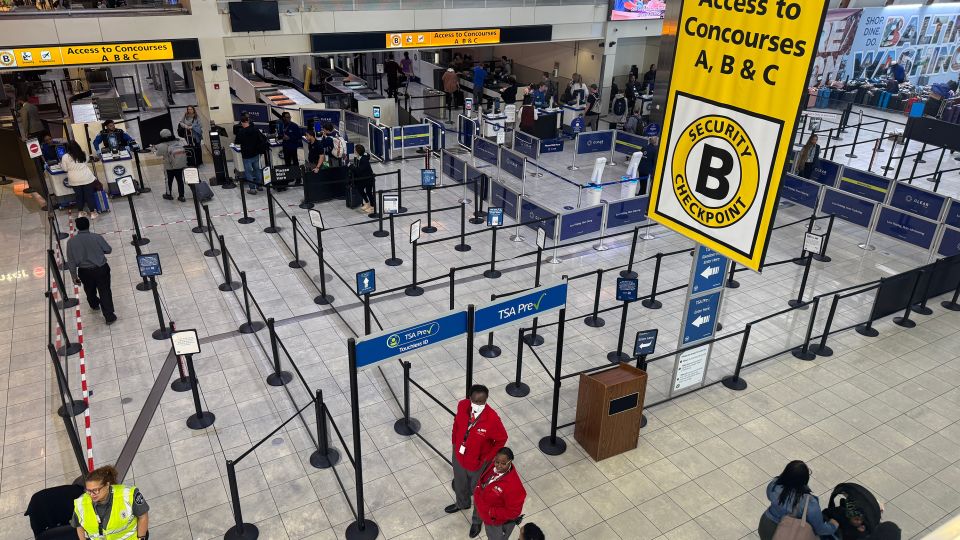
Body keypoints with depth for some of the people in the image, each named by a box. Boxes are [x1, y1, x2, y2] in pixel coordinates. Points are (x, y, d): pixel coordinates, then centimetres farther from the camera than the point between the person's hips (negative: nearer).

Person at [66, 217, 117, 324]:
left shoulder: (71, 242, -10)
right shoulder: (97, 237, -16)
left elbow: (71, 262, -5)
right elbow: (108, 250, -2)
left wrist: (74, 276, 6)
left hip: (85, 272, 2)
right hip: (101, 269, -2)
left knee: (90, 291, 28)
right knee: (105, 292, 6)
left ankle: (94, 305, 55)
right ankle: (109, 316, 7)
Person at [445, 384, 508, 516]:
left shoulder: (492, 419, -35)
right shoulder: (462, 405, -23)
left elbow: (502, 439, -17)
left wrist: (487, 457, -14)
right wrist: (454, 441, 5)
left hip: (478, 462, -4)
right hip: (459, 455, 4)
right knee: (459, 483, 31)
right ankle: (462, 504, 63)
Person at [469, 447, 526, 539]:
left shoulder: (513, 486, -40)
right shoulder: (494, 466, -20)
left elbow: (514, 511, -30)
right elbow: (483, 479, 3)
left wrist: (491, 512, -28)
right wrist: (478, 489, -10)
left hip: (498, 522, -5)